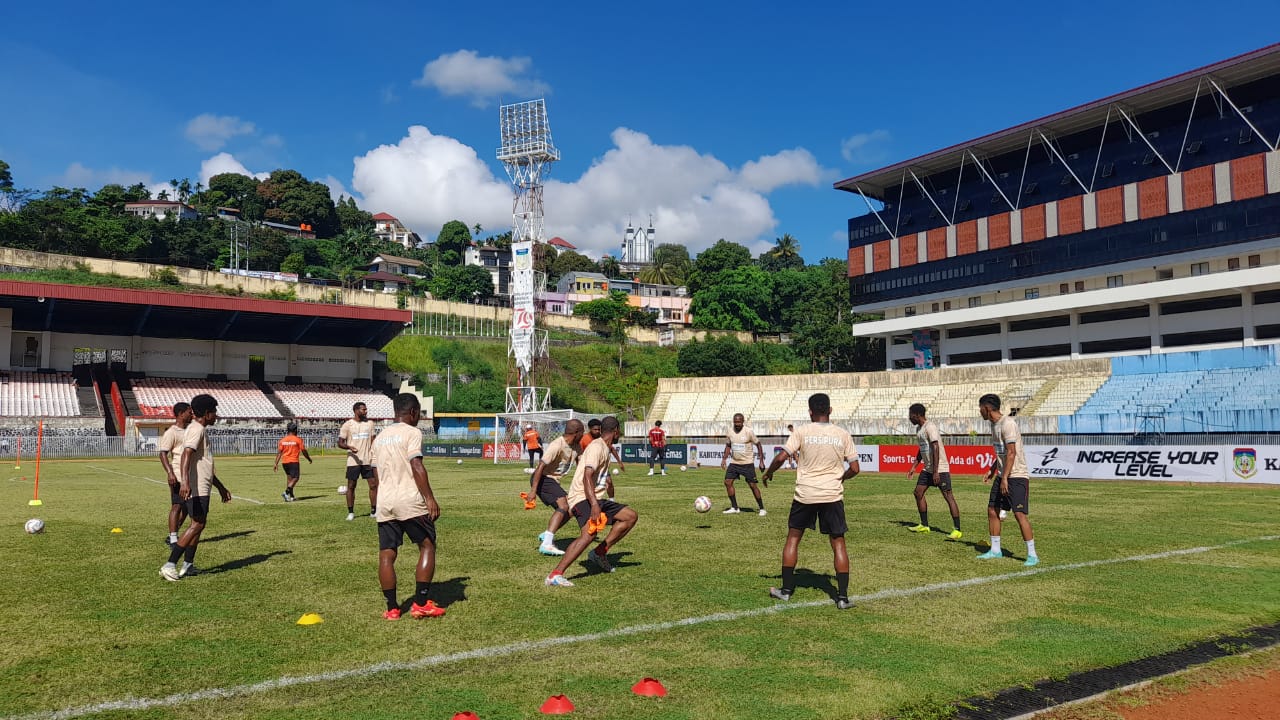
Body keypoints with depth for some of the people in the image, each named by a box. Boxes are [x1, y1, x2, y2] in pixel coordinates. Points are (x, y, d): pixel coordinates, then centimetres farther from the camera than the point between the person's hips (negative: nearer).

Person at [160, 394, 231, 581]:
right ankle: (170, 565, -11)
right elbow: (186, 456, -28)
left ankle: (187, 566, 15)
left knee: (198, 524, 12)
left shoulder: (200, 430, 21)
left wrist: (221, 487, 30)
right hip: (197, 488, -10)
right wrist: (184, 482, -41)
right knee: (197, 525, -11)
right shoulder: (196, 430, -12)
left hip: (202, 488, 10)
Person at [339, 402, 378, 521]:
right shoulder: (347, 425, -3)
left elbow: (373, 441, 11)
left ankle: (374, 511, 9)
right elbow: (340, 443, -2)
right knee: (351, 486, 4)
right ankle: (350, 512, 14)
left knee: (373, 484, 0)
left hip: (368, 460, 3)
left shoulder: (369, 423, 7)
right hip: (353, 461, -3)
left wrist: (374, 455, -1)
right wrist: (349, 447, -22)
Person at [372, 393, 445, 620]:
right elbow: (417, 467, -15)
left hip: (384, 501, 7)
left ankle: (392, 608, 9)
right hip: (410, 500, -6)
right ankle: (420, 604, 2)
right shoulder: (412, 433, -4)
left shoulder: (380, 437, 18)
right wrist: (430, 499, -15)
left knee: (386, 554, 7)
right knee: (427, 547, 5)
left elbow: (376, 474, 19)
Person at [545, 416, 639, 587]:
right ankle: (555, 575, -34)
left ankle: (599, 553, 6)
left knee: (631, 516, 7)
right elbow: (587, 476, -25)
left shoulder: (604, 448, 18)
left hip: (594, 499, 10)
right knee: (589, 533, -32)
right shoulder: (597, 447, -13)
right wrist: (594, 505, -36)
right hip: (582, 498, -10)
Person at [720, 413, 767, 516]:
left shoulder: (748, 432, -13)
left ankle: (762, 508, 8)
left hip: (747, 463, -5)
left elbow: (758, 445, -5)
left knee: (752, 485, -5)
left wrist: (761, 461, -8)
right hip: (734, 463, 5)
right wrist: (724, 459, 5)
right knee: (727, 482, -3)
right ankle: (735, 508, 8)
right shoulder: (730, 432, 0)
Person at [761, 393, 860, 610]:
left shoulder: (802, 432, -5)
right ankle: (843, 596, 5)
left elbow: (782, 456, -11)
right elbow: (854, 468, 1)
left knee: (793, 538, 15)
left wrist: (768, 473, 7)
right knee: (838, 543, 8)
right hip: (833, 495, 1)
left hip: (805, 494, -1)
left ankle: (786, 589, 19)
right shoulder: (842, 435, 1)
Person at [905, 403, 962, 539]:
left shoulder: (930, 427, -17)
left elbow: (935, 449, -22)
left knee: (948, 496, -8)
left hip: (940, 469, -10)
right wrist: (913, 466, 19)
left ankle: (957, 530, -7)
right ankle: (924, 525, 19)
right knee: (918, 493, 9)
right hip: (927, 468, 10)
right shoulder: (919, 429, 13)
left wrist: (936, 472, -25)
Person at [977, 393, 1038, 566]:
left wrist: (1005, 478, -23)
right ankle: (995, 550, 19)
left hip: (1017, 476, -9)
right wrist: (993, 470, 26)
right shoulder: (994, 424, 12)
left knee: (1020, 514, -12)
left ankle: (1032, 555, -6)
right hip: (1003, 476, 9)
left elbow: (1011, 453, -22)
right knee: (992, 510, 9)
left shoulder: (1007, 424, -17)